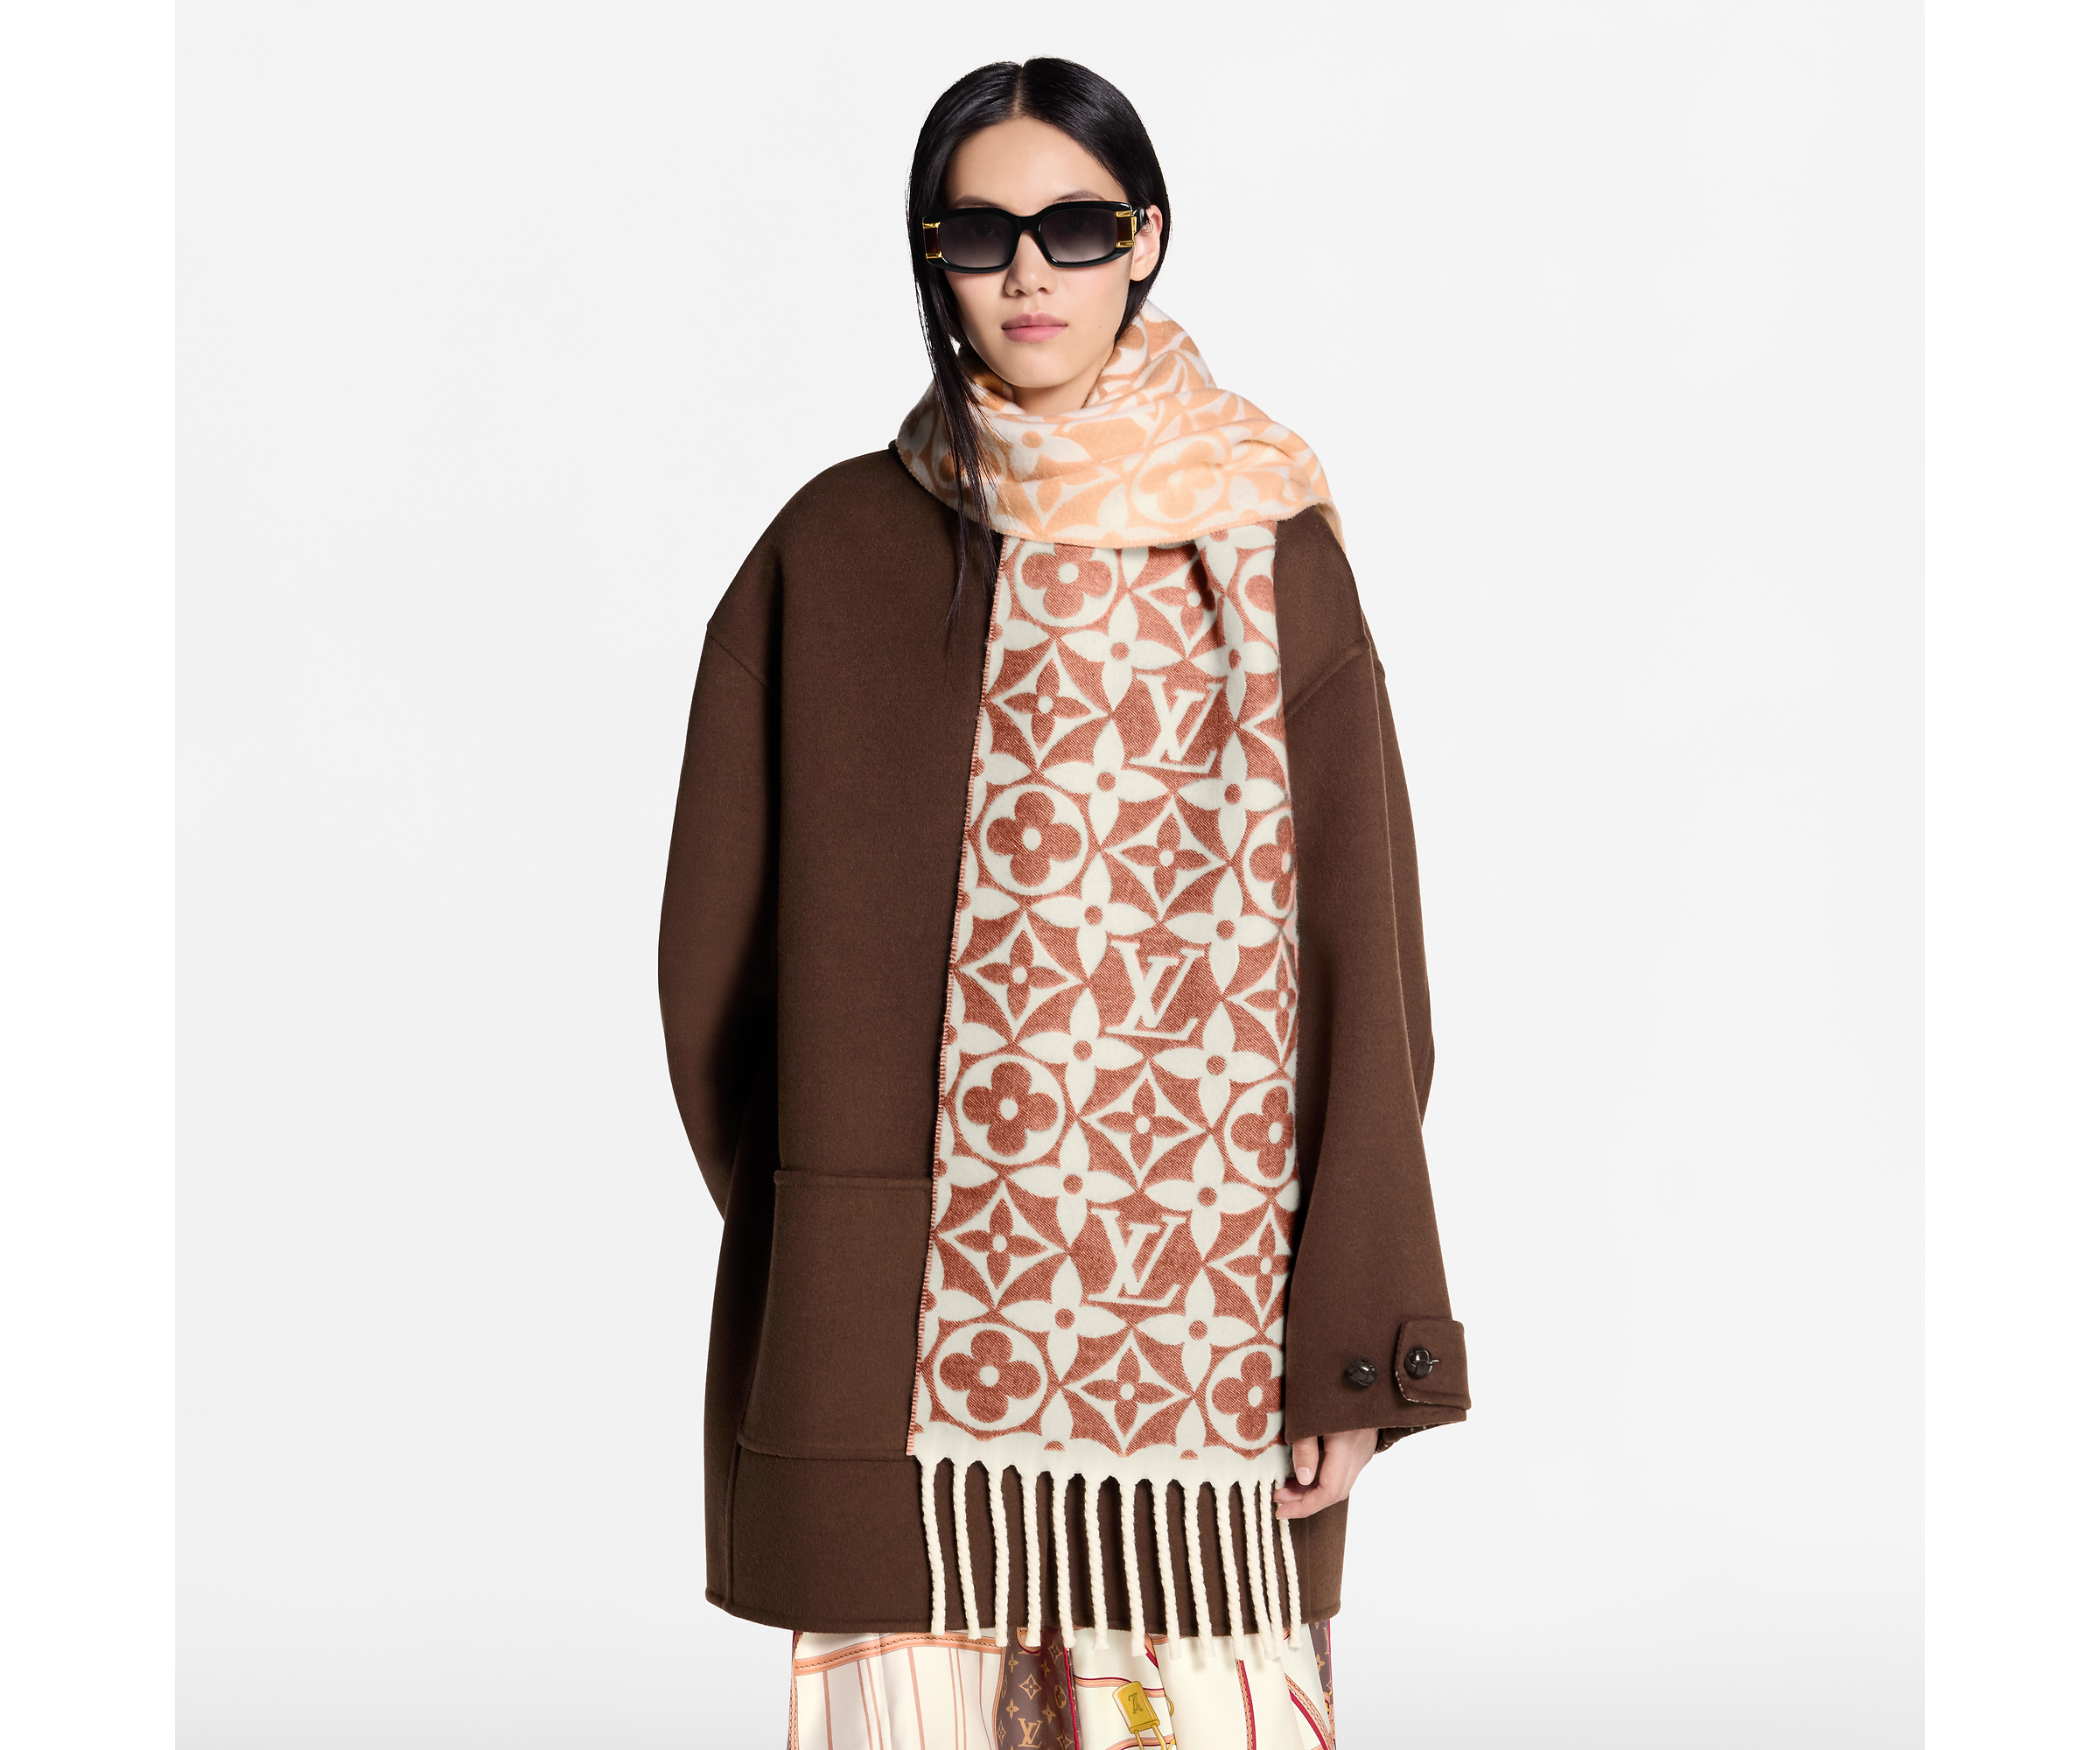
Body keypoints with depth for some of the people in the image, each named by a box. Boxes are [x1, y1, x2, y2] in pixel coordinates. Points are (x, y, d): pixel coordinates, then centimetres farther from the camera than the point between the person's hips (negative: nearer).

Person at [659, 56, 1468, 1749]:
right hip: (909, 1335, 0)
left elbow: (1361, 947, 3)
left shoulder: (1274, 553, 6)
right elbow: (724, 945, 8)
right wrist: (818, 1266, 5)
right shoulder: (838, 549, 6)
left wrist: (1353, 1341, -3)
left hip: (1205, 1330, 0)